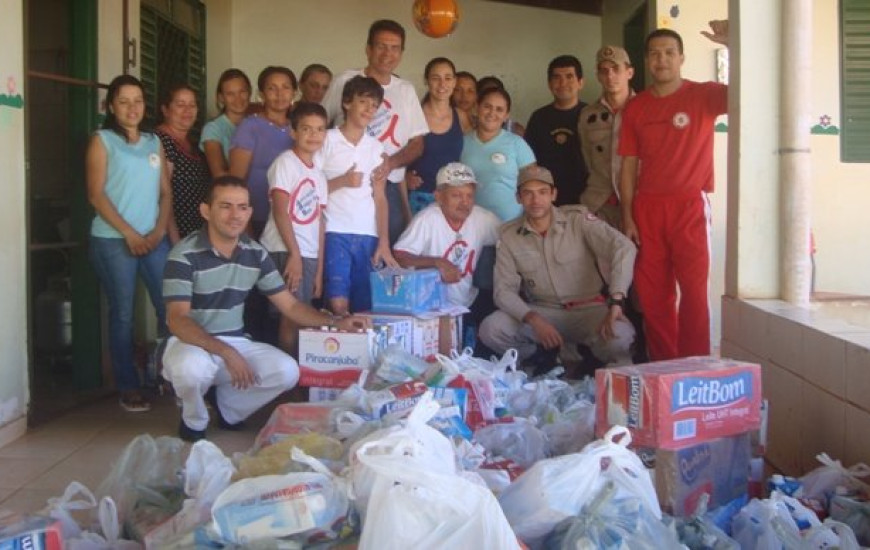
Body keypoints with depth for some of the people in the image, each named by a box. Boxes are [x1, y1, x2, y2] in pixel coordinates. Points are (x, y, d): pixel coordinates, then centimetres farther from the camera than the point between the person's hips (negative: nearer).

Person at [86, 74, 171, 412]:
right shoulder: (102, 141, 2)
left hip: (154, 239, 4)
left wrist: (159, 231, -4)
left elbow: (166, 192, 11)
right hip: (113, 240, -4)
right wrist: (129, 233, -11)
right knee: (123, 315, 1)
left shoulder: (154, 142, 14)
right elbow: (96, 195, -6)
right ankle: (129, 387, 9)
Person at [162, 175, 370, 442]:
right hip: (190, 342, -5)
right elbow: (177, 320, -25)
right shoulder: (184, 254, -17)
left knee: (287, 371, -18)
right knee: (192, 368, -39)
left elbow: (290, 305, 4)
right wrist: (226, 353, -36)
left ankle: (227, 406, 11)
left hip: (235, 341, 5)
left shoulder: (256, 253, 0)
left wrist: (336, 322, -10)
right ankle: (194, 420, -2)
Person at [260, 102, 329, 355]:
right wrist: (294, 254, -15)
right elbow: (280, 212, -10)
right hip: (284, 251, -7)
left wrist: (319, 269, 10)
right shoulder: (285, 162, -3)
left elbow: (318, 223, 14)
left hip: (309, 255, 7)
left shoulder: (319, 175, 17)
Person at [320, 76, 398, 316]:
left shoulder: (376, 147, 14)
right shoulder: (327, 140, 3)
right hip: (335, 233, -3)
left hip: (368, 236, 4)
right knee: (338, 304, -14)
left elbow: (380, 198, 10)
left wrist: (384, 242, 1)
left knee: (366, 308, 1)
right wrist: (342, 181, -13)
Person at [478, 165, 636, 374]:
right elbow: (504, 290, -3)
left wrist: (615, 302, -32)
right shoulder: (509, 236, 0)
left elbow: (624, 247, -20)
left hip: (588, 308, -2)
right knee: (490, 329, -23)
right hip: (542, 312, 3)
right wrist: (534, 319, -22)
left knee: (619, 336, -34)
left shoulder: (578, 219, -9)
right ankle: (549, 358, 3)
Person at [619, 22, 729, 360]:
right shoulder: (635, 107, 11)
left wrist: (733, 46, -24)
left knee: (693, 289, -5)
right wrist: (627, 217, 3)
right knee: (651, 294, 5)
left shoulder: (703, 95, 2)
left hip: (690, 206, -3)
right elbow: (629, 166, 9)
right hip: (646, 209, 3)